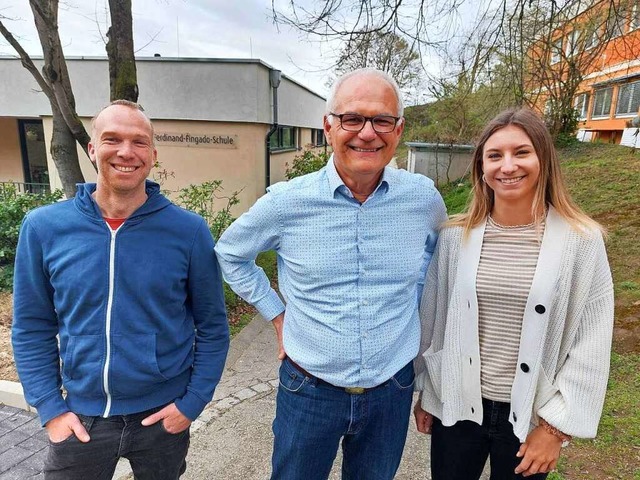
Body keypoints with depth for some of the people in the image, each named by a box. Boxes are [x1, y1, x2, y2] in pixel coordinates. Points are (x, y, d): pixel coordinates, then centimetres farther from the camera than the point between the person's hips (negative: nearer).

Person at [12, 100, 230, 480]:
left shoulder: (189, 230, -12)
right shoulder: (43, 227, -7)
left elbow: (212, 326, -5)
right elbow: (32, 328, 1)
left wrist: (193, 402, -8)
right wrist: (50, 408, -3)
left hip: (164, 415, 0)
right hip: (80, 418, 1)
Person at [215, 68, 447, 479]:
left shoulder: (424, 198, -8)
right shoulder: (286, 202, -14)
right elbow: (230, 254, 3)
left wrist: (411, 306, 5)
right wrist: (277, 315, -1)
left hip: (392, 390, 2)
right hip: (309, 390, -1)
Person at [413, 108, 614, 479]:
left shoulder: (582, 240, -10)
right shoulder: (456, 235, -6)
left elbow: (591, 345, -7)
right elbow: (432, 321, 1)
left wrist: (556, 426, -6)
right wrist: (425, 393, 7)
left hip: (531, 417, -1)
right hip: (456, 407, 2)